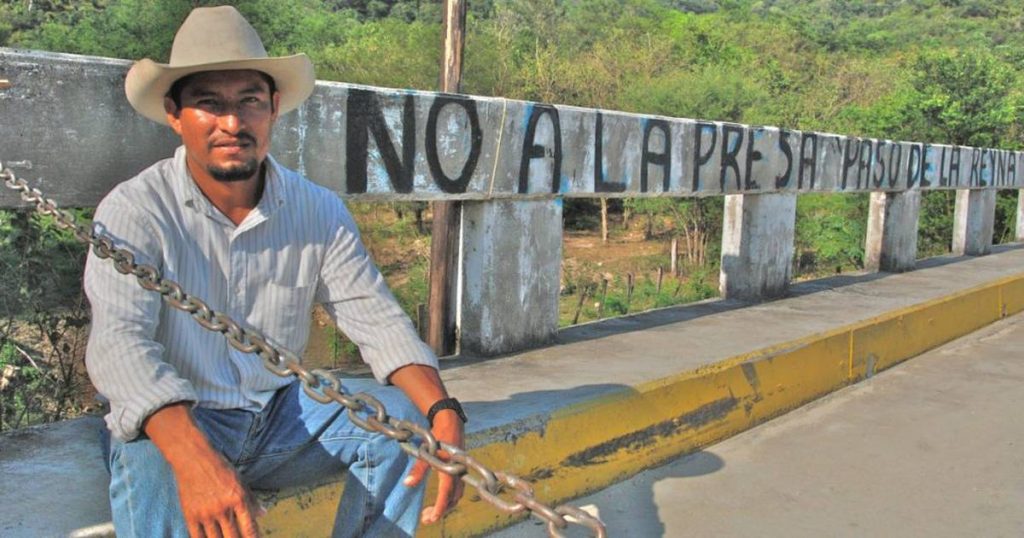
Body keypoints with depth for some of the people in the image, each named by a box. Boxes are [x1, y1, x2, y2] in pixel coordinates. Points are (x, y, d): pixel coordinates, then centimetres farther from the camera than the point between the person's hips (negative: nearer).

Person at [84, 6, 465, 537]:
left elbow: (376, 318, -6)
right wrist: (194, 458, -46)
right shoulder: (133, 210, -14)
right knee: (150, 467, -36)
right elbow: (118, 340, -27)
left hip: (281, 414, 4)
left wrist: (443, 412, -26)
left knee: (397, 416, -18)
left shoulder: (319, 211, -2)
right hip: (172, 422, -3)